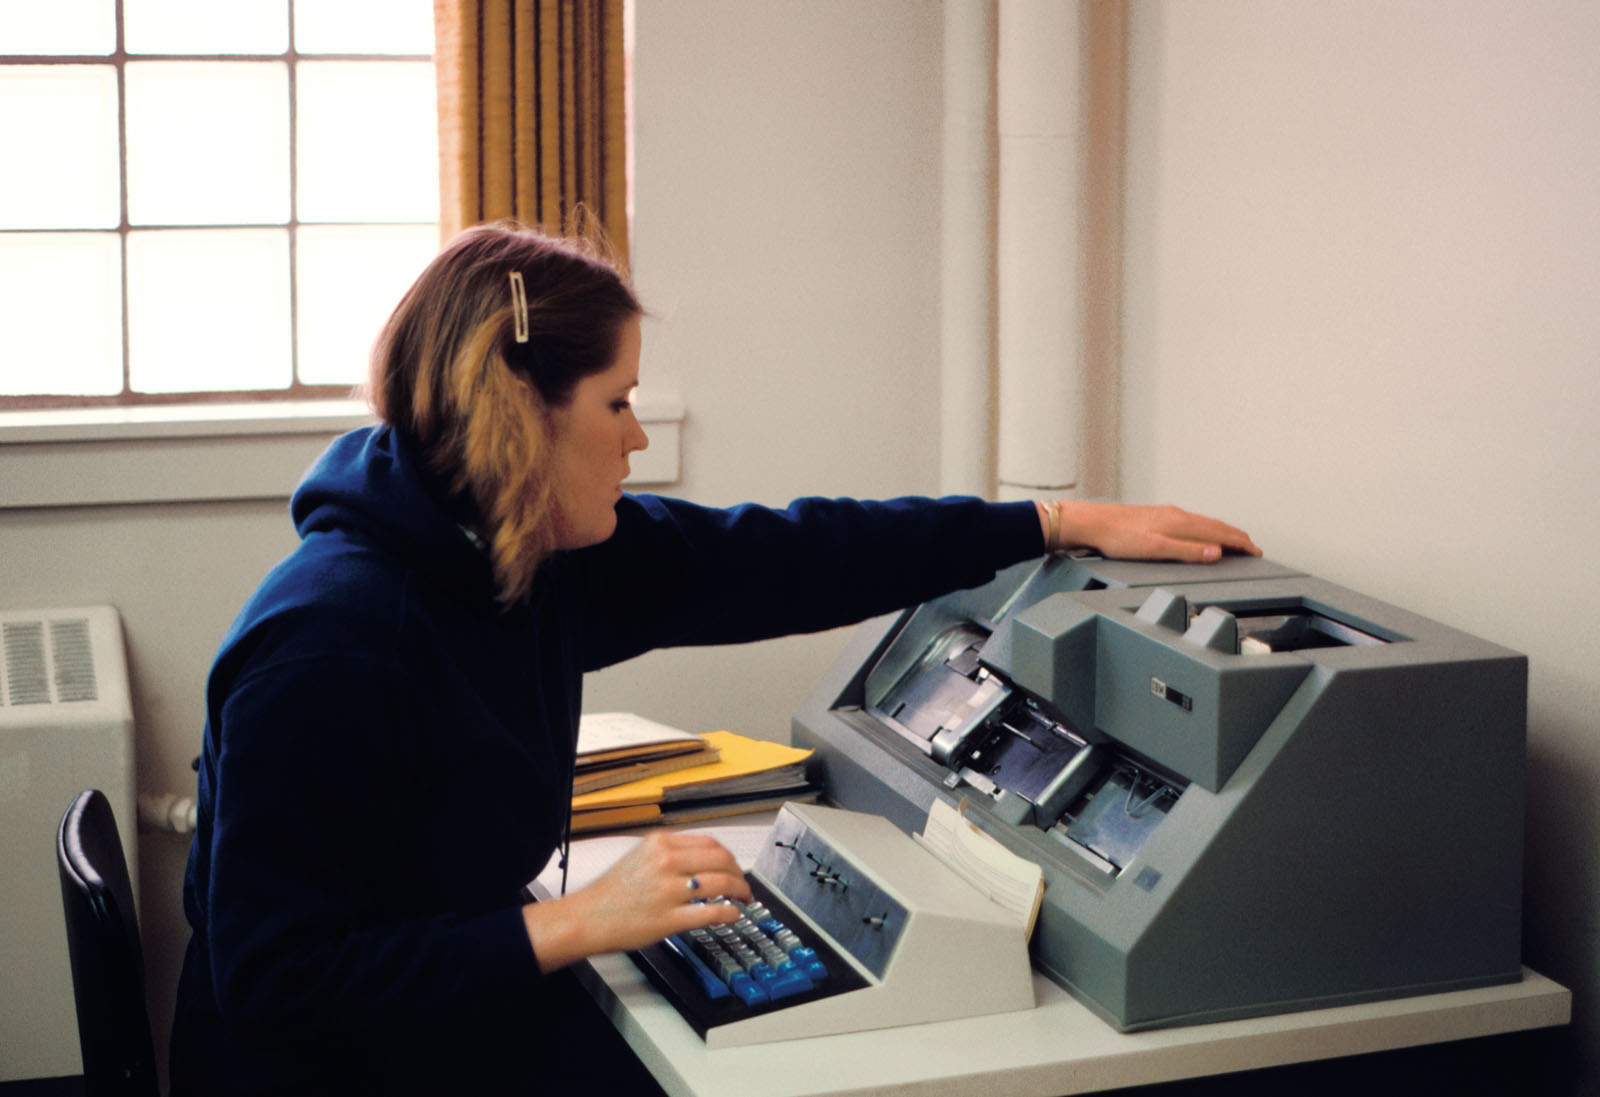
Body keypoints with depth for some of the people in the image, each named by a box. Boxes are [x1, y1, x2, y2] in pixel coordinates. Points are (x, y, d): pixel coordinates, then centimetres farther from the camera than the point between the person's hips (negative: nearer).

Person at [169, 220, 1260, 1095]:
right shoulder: (330, 644, -26)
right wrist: (572, 925, -30)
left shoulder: (542, 558, 0)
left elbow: (779, 562, 4)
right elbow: (279, 979, -25)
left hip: (470, 1004, 8)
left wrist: (1067, 524, 5)